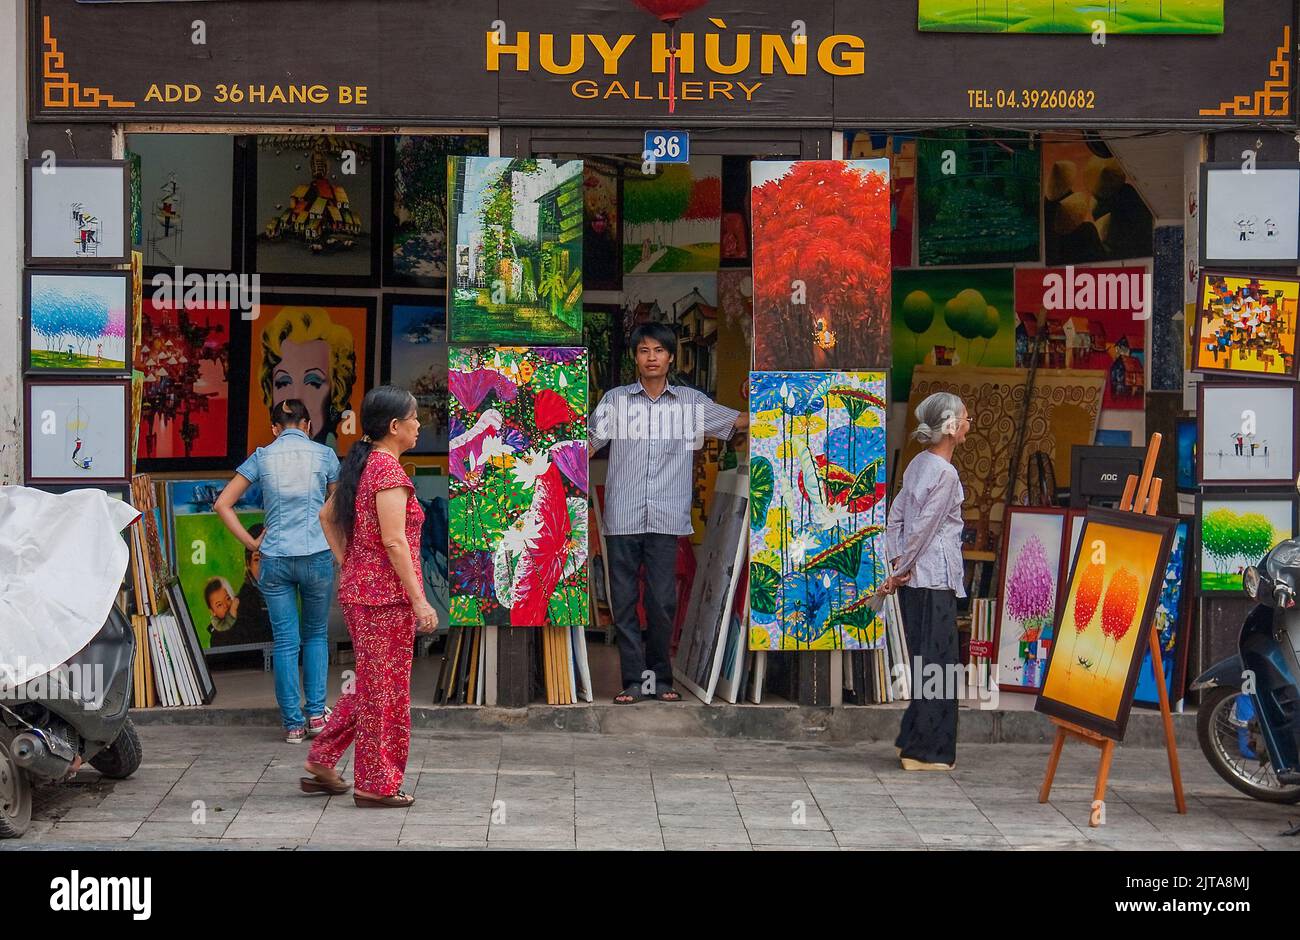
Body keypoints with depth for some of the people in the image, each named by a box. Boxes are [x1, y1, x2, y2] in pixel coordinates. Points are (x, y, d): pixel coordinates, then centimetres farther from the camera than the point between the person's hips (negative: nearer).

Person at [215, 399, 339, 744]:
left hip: (275, 559, 1)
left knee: (286, 641, 6)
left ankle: (293, 723, 7)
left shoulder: (262, 457, 5)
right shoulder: (324, 455, 2)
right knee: (316, 634, 17)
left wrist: (251, 542, 5)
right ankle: (316, 713, 10)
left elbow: (223, 503, 3)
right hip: (317, 556, -1)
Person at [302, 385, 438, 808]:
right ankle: (376, 785, 9)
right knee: (385, 689, 1)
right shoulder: (389, 470, -17)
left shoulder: (360, 465, 11)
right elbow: (394, 541, -21)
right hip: (387, 596, -9)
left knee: (370, 685, 20)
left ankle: (321, 763, 23)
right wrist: (419, 599, -19)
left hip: (358, 590, 9)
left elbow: (327, 516, 22)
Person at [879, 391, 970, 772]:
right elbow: (922, 527, -16)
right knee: (937, 665, -3)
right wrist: (902, 571, -8)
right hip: (935, 579, -9)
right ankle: (928, 752, 1)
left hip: (914, 580, 9)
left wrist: (898, 564, 7)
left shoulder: (919, 463, 11)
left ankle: (912, 741, 23)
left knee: (923, 662, 16)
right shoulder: (944, 473, -16)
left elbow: (895, 517, 12)